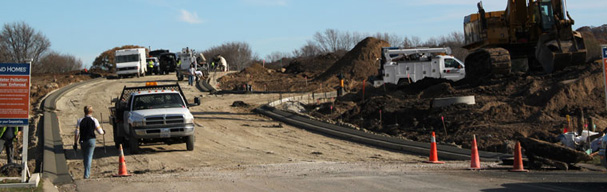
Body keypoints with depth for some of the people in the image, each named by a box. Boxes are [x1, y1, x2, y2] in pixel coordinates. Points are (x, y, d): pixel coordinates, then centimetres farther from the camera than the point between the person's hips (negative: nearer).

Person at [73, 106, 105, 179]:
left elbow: (76, 133, -3)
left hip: (82, 141, 2)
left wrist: (75, 143, 2)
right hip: (91, 140, -2)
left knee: (84, 157, 17)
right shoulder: (94, 120, -4)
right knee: (89, 157, 1)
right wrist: (103, 132, 21)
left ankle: (87, 172, 27)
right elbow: (100, 131, -3)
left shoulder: (80, 120, -1)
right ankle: (86, 174, -6)